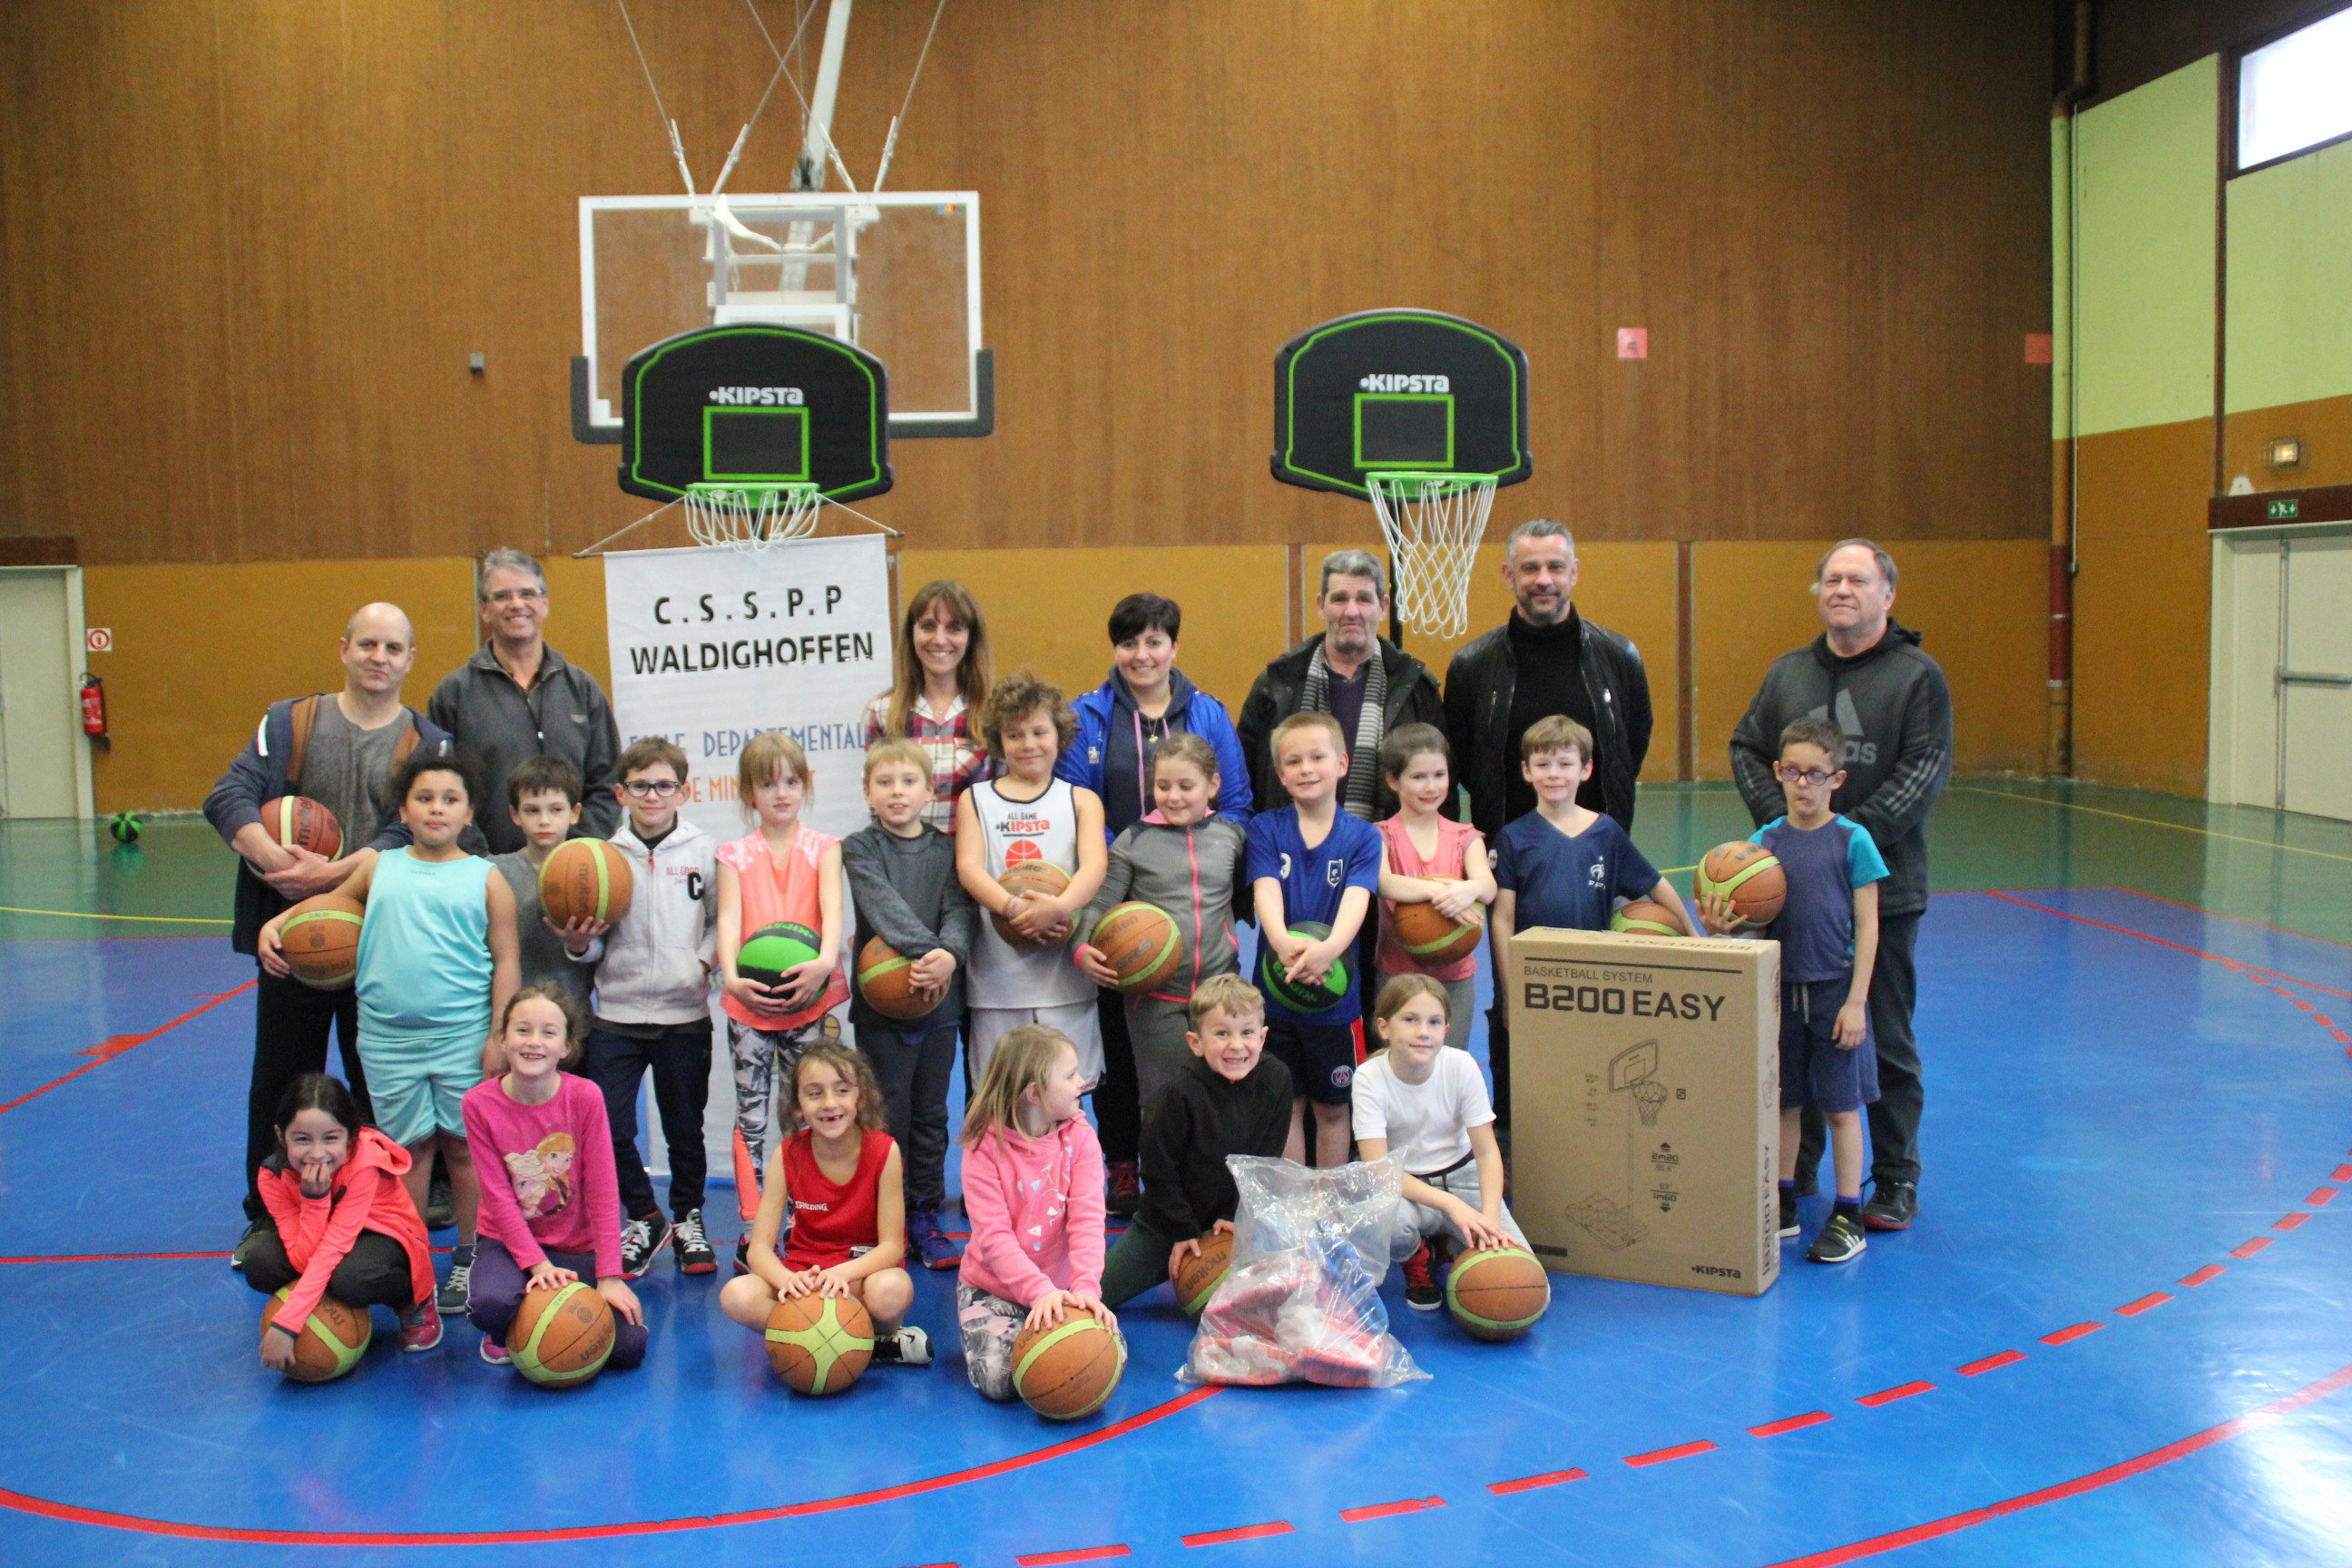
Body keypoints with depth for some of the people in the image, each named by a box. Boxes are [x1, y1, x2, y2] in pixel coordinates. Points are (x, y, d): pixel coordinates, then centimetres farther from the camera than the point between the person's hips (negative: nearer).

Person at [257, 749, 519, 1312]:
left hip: (462, 1038, -2)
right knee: (408, 1146, 8)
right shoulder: (378, 867, 8)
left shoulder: (485, 878, 1)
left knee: (463, 1144, 5)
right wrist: (275, 924, 2)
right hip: (389, 1038, 2)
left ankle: (470, 1259, 17)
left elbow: (506, 962, 0)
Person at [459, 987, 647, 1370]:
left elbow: (602, 1190, -12)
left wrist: (609, 1277, -14)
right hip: (510, 1240, -1)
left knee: (628, 1347, -15)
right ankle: (506, 1332, 5)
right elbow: (498, 1195, -12)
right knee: (489, 1303, -35)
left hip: (578, 1245, 1)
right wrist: (536, 1263, -21)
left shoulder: (585, 1097, -14)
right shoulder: (480, 1103, -13)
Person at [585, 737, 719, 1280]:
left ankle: (688, 1219, 30)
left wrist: (706, 958, -13)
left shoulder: (704, 852, 1)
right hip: (616, 1015, 1)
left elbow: (721, 920, 4)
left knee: (685, 1127, 10)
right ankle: (643, 1219, 21)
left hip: (685, 1015, -1)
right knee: (609, 1128, -1)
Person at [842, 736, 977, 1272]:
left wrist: (949, 955, -27)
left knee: (931, 1116, 10)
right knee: (888, 1115, 3)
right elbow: (883, 905, -16)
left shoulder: (946, 850, 7)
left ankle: (925, 1218, 21)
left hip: (940, 1002, 3)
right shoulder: (859, 848, 0)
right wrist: (924, 949, -30)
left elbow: (958, 910, -6)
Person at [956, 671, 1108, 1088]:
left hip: (1065, 973, 0)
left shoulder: (1081, 800, 11)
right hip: (997, 972, 0)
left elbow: (1095, 864, -5)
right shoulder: (975, 799, 11)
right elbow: (968, 868, -3)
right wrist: (1014, 907, -23)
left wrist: (1060, 905, -26)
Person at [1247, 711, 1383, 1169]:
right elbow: (1266, 891, -15)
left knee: (1332, 1108, 11)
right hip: (1276, 992, 1)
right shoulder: (1265, 829, 0)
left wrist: (1330, 947, -39)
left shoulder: (1363, 836, -2)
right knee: (1287, 1105, 11)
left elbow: (1356, 899, -18)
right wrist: (1283, 942, -37)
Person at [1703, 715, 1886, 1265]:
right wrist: (1722, 926, -20)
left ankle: (1848, 1217, 14)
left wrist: (1855, 1001, -10)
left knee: (1840, 1106, 4)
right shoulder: (1764, 840, 3)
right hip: (1779, 987, 3)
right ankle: (1783, 1205, 26)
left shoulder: (1852, 840, -7)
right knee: (1784, 1101, 13)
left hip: (1834, 990, -3)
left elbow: (1867, 926, -6)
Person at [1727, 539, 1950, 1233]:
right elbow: (1746, 750, 10)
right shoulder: (1788, 673, 11)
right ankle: (1795, 1170, 22)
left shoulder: (1918, 675, -1)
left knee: (1886, 1039, 5)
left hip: (1882, 887, -3)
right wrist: (1781, 820, -7)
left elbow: (1925, 770, -9)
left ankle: (1896, 1180, 17)